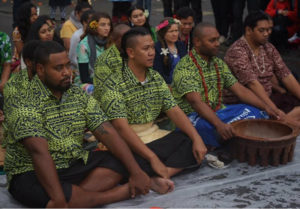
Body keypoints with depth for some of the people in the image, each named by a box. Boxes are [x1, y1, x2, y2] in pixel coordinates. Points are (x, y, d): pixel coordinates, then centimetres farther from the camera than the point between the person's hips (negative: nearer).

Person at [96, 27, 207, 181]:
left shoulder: (156, 78, 10)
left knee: (194, 145, -13)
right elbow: (121, 127, -22)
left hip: (155, 136, 7)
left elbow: (174, 111, 7)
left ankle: (159, 178, -22)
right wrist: (152, 158, -29)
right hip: (128, 144, -7)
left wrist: (197, 138, -9)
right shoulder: (113, 84, -14)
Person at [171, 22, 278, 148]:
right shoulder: (184, 68, -15)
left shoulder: (218, 63, 11)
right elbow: (196, 102, -28)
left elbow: (239, 90, 8)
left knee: (255, 112, -9)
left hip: (216, 112, 8)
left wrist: (266, 108, -5)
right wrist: (219, 125, -43)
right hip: (192, 117, -8)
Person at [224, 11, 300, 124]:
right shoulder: (237, 52, -16)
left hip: (267, 97, 8)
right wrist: (274, 109, -30)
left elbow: (285, 75, 5)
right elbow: (252, 83, -25)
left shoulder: (268, 48, 9)